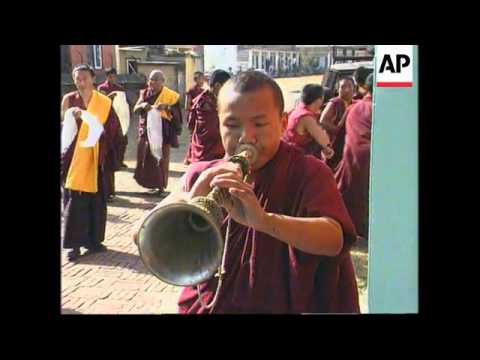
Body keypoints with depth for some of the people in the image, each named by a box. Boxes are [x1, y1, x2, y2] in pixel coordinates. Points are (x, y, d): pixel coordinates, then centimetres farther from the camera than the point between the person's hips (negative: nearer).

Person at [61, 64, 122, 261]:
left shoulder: (104, 102, 3)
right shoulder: (69, 99, 3)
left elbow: (111, 128, 1)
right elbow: (64, 125, -1)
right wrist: (73, 117, -20)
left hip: (94, 156, 1)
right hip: (73, 155, -1)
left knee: (96, 199, 6)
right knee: (73, 200, -3)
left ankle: (93, 240, 18)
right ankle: (74, 243, 4)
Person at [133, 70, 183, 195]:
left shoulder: (170, 95, -3)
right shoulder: (145, 93, 9)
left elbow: (176, 114, -9)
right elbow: (135, 109, 2)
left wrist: (166, 107, -28)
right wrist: (142, 105, -20)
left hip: (163, 132, -4)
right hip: (146, 130, 4)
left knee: (161, 158, 1)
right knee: (145, 157, 4)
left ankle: (160, 185, 9)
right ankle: (149, 183, 18)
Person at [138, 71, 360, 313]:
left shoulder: (309, 173, -7)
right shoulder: (202, 177, 0)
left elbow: (334, 240, -23)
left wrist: (263, 220, -38)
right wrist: (190, 201, -27)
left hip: (282, 306, -2)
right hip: (203, 306, 2)